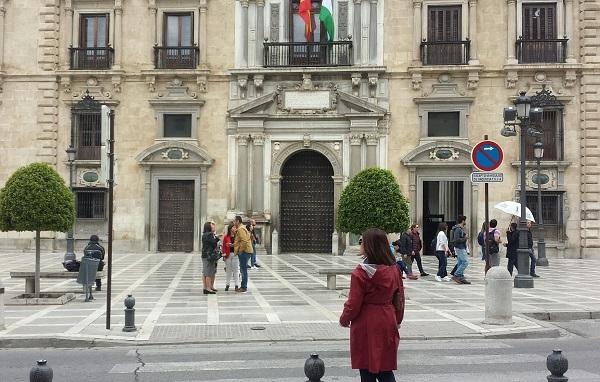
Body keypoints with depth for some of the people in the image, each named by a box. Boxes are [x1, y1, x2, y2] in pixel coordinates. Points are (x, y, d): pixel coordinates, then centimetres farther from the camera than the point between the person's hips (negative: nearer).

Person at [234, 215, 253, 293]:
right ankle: (243, 286, 20)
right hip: (245, 252, 11)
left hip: (244, 252, -11)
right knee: (243, 270, 14)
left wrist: (240, 250, -17)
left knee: (243, 270, -7)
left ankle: (244, 287, -4)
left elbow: (244, 241, -24)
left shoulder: (240, 229, -14)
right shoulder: (242, 228, 20)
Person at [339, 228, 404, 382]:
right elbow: (399, 298, 9)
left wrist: (344, 319, 4)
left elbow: (354, 304, -14)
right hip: (387, 324, 5)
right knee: (385, 369, 13)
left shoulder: (361, 272, -17)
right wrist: (397, 320, 23)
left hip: (366, 325, -5)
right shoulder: (393, 269, 1)